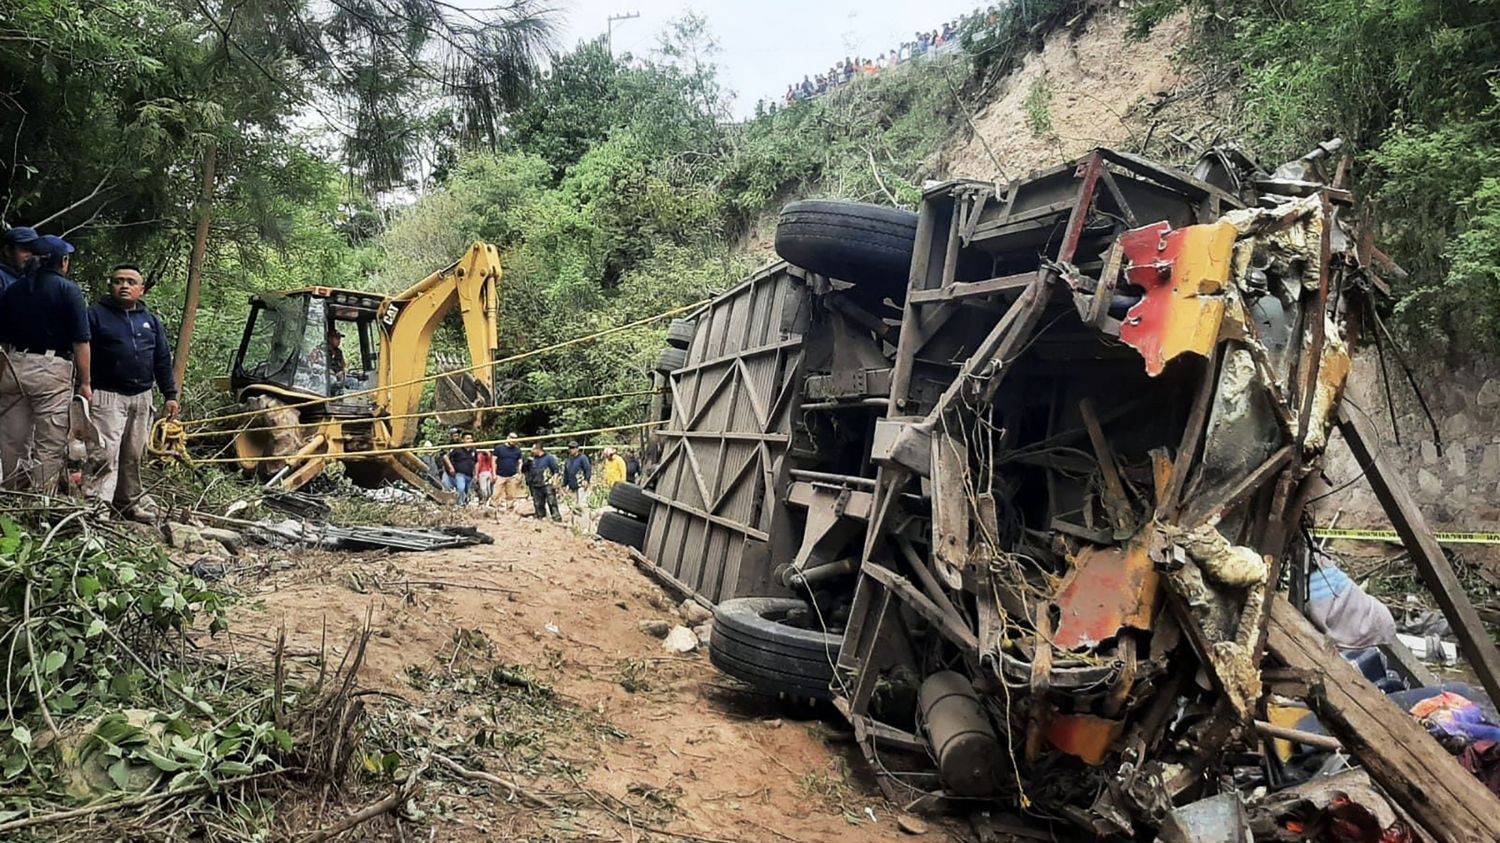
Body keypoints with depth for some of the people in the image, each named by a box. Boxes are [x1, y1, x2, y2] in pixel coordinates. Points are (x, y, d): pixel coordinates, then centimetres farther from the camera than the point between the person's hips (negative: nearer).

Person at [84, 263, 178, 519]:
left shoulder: (151, 321, 15)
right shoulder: (96, 315, 1)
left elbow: (163, 361, 16)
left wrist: (170, 395, 10)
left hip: (142, 398, 5)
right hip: (108, 396, -5)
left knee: (133, 455, 12)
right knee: (105, 454, -14)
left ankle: (130, 500, 23)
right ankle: (96, 503, -12)